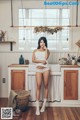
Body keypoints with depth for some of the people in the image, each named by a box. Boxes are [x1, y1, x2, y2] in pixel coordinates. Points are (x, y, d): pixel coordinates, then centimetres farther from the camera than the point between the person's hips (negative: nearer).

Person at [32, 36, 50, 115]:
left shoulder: (47, 51, 10)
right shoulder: (35, 51, 12)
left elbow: (46, 57, -9)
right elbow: (33, 60, 1)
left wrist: (45, 49, -5)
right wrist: (41, 61, -10)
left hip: (45, 69, 1)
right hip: (38, 69, -1)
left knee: (46, 86, 3)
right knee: (38, 86, -8)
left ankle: (44, 105, 15)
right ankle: (37, 107, -6)